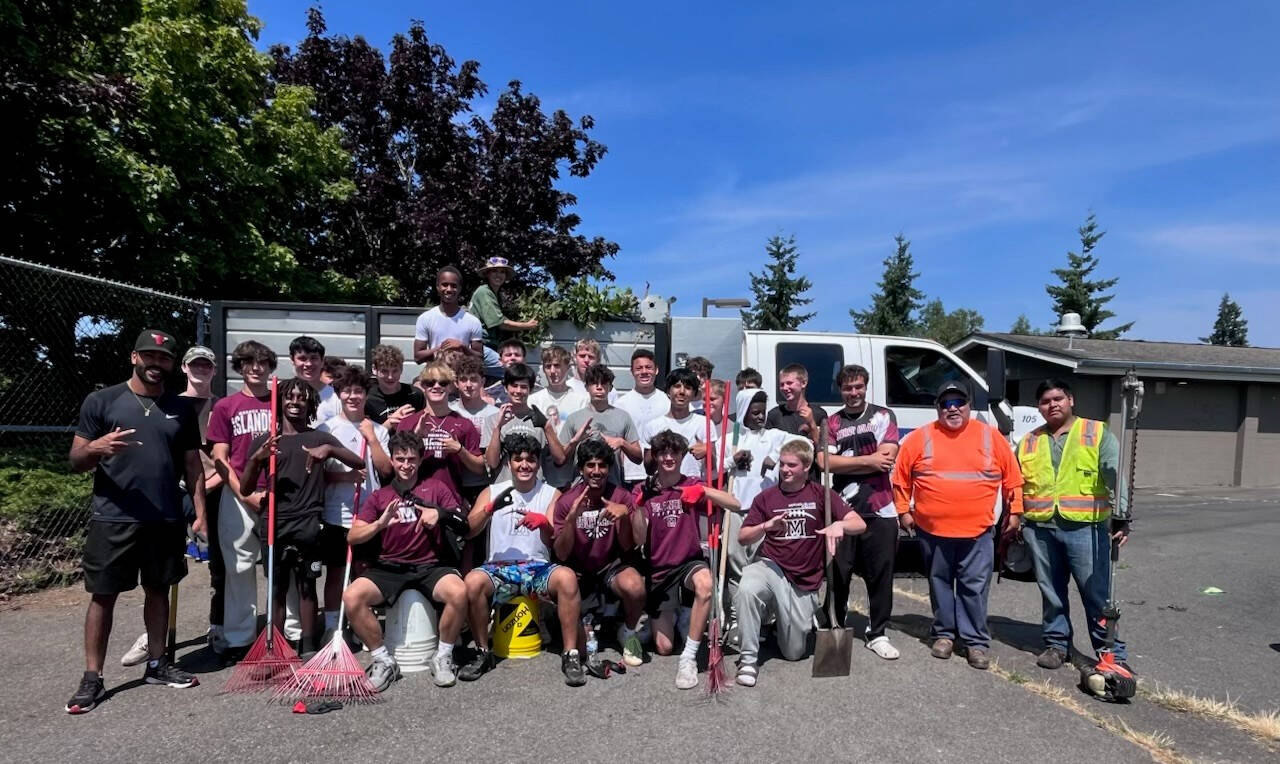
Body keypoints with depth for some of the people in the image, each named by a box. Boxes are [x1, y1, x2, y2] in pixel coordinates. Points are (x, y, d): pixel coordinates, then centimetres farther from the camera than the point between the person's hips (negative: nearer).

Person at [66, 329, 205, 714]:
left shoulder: (181, 408, 8)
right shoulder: (101, 401, -1)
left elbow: (192, 465, 10)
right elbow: (76, 460, -2)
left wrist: (200, 512, 2)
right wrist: (96, 448, -25)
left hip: (167, 520, 3)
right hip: (113, 519, -3)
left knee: (158, 590, 13)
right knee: (103, 596, 4)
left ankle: (156, 664, 24)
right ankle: (92, 678, 15)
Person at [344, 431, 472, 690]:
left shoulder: (436, 486, 10)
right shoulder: (379, 496, 14)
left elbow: (463, 525, 1)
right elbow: (353, 537, 3)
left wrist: (441, 513, -20)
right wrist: (380, 524, -17)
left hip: (431, 565, -2)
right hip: (389, 567, 2)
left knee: (459, 593, -32)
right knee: (352, 596, -26)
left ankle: (442, 658, -8)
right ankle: (383, 661, -6)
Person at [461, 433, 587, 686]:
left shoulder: (551, 494, 7)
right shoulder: (492, 491, 9)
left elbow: (555, 543, 0)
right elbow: (470, 530, -3)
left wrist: (544, 524, -23)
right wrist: (489, 509, -22)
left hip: (539, 568, 0)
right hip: (499, 568, 1)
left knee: (567, 577, -32)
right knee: (472, 582, -31)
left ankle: (571, 655, -19)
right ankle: (482, 654, -10)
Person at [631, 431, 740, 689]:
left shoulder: (692, 486, -2)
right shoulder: (644, 491, -1)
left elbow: (735, 505, -14)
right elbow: (639, 538, -11)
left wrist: (703, 491, -29)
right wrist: (639, 505, -27)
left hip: (690, 562, -1)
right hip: (659, 570, 1)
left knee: (705, 584, -38)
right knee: (663, 647, -3)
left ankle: (688, 658, -24)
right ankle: (669, 617, 31)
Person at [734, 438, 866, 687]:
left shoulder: (821, 495, 1)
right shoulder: (766, 497, 3)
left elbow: (859, 524, -6)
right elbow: (742, 538, 0)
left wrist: (839, 524, -28)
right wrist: (766, 526, -20)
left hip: (805, 581, 1)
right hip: (770, 566, -1)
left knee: (794, 653, 4)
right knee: (747, 589, -36)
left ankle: (781, 623, 38)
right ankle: (748, 659, -18)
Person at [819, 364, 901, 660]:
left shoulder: (883, 416, 5)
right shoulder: (831, 423, 9)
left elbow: (887, 458, -8)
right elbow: (826, 462, -5)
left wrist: (845, 463, -7)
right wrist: (868, 460, -10)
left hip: (879, 510, -1)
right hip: (842, 510, 1)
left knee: (880, 575, 6)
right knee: (838, 574, 7)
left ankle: (877, 634, 21)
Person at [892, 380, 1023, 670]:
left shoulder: (991, 436, 2)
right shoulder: (919, 438, -1)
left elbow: (1011, 477, 8)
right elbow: (901, 476, 4)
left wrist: (1014, 511, 6)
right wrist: (903, 510, 3)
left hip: (977, 531, 0)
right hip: (932, 529, 1)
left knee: (975, 587, 4)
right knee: (940, 584, 13)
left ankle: (977, 641, 17)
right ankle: (944, 633, 27)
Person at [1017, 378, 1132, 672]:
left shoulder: (1098, 434, 3)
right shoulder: (1029, 442, 13)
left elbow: (1116, 478, -5)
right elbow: (1018, 487, 16)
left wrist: (1121, 517, -15)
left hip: (1085, 527, -3)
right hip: (1040, 529, 3)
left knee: (1097, 594, 1)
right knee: (1051, 593, 12)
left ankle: (1113, 653, 12)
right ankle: (1056, 644, 25)